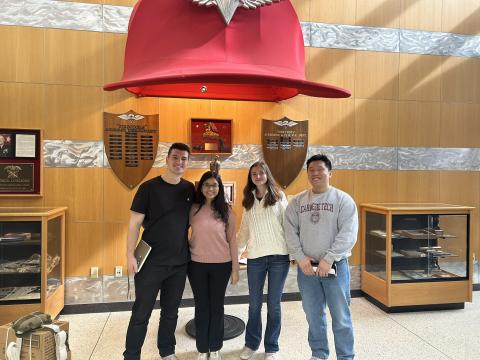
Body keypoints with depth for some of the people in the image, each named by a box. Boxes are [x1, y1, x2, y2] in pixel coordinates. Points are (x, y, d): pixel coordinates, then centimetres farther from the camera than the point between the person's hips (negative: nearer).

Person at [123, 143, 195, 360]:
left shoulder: (189, 189, 3)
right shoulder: (149, 187, -9)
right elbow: (134, 222, -9)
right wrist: (130, 255, -13)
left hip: (180, 262, 4)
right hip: (151, 261, -4)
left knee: (171, 311, 17)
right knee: (141, 313, 6)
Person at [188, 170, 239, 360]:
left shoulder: (226, 211, -2)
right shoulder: (193, 210, -1)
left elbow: (232, 240, 0)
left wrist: (235, 268, -1)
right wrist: (188, 245, -4)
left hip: (221, 265, 0)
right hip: (197, 265, 1)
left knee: (216, 306, 12)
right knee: (202, 307, 11)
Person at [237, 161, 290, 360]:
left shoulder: (279, 196, 1)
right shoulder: (248, 200, 9)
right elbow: (244, 231, 13)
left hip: (279, 256, -2)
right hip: (255, 257, 2)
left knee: (273, 304, 8)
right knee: (254, 304, 12)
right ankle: (251, 343, 31)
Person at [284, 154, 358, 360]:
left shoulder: (343, 200, -4)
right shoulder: (297, 201, 6)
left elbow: (348, 235, -12)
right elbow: (290, 231, 2)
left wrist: (328, 260, -18)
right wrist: (301, 258, -9)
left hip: (335, 266, -3)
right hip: (306, 267, 3)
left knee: (341, 316, 6)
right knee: (313, 315, 16)